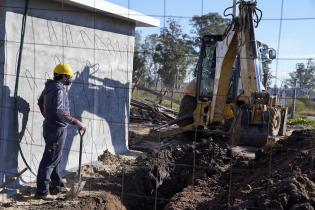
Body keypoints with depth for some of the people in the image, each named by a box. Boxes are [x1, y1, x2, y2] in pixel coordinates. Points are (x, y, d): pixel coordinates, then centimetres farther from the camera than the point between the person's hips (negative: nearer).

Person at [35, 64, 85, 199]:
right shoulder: (58, 89, -20)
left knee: (55, 158, 19)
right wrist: (76, 122, -29)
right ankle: (42, 191, 2)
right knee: (50, 159, -4)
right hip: (57, 128, -10)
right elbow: (59, 111, -32)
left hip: (50, 126, 10)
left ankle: (56, 186, 30)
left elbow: (40, 102, 27)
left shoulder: (49, 87, 10)